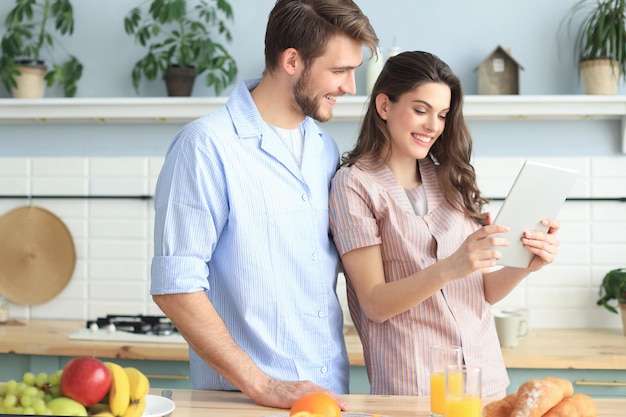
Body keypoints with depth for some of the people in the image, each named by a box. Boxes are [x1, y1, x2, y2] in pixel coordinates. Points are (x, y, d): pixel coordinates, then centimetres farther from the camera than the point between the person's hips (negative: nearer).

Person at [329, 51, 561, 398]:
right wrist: (450, 268, -25)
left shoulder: (453, 180, 9)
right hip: (409, 387, -5)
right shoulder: (354, 183, -6)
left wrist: (525, 266, -10)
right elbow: (375, 304, -12)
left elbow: (486, 291, 9)